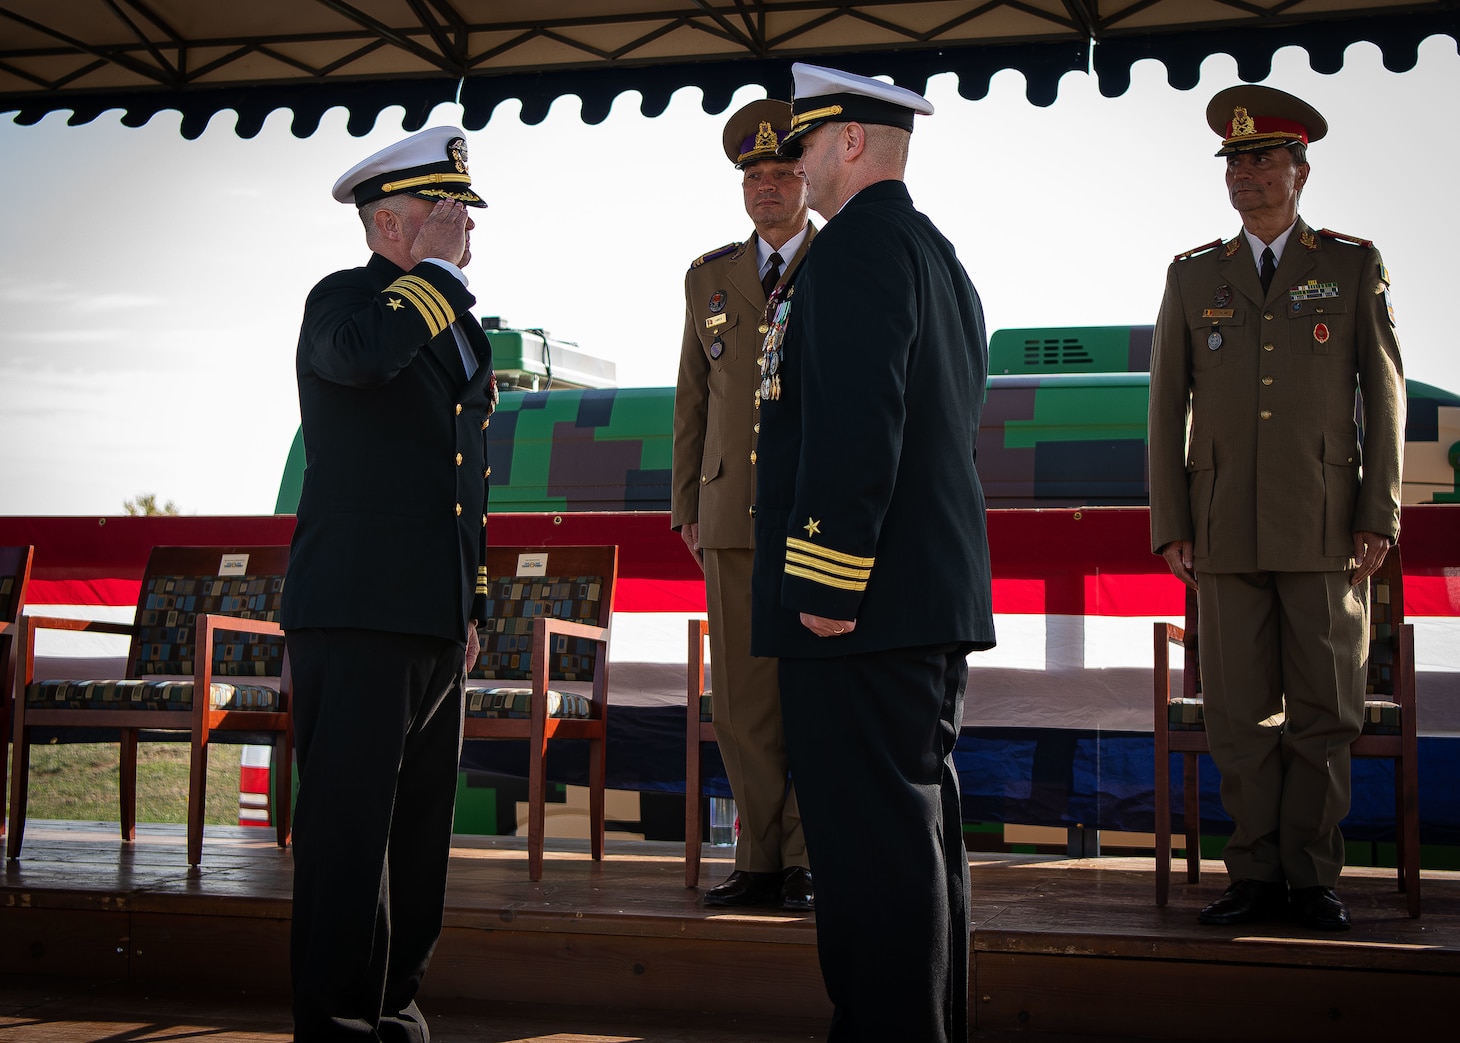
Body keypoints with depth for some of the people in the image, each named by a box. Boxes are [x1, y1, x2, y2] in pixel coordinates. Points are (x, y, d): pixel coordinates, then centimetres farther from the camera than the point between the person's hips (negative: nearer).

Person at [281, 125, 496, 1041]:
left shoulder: (459, 327, 21)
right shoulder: (344, 298, -3)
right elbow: (363, 353, -31)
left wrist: (474, 606, 22)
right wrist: (441, 270, -15)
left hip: (435, 621, 8)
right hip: (358, 616, -8)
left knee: (419, 831, 12)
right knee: (350, 826, -7)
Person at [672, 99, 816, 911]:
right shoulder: (710, 278, 16)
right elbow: (693, 398, 17)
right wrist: (687, 505, 12)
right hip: (734, 515, 3)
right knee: (743, 699, 2)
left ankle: (811, 861, 5)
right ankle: (762, 860, 10)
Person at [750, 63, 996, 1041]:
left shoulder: (858, 245, -11)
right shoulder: (941, 257, 21)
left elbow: (854, 423, -22)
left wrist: (827, 585, -22)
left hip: (861, 604, -11)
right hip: (940, 597, 11)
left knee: (872, 843, -8)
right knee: (920, 828, 16)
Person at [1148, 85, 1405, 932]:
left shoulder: (1354, 265, 9)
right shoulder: (1193, 277, 12)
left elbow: (1385, 392, 6)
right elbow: (1168, 406, 10)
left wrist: (1381, 514, -2)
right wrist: (1170, 527, 3)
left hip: (1327, 530, -1)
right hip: (1228, 534, 1)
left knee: (1324, 713, 2)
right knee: (1241, 714, 2)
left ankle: (1314, 878, 11)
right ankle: (1257, 877, 11)